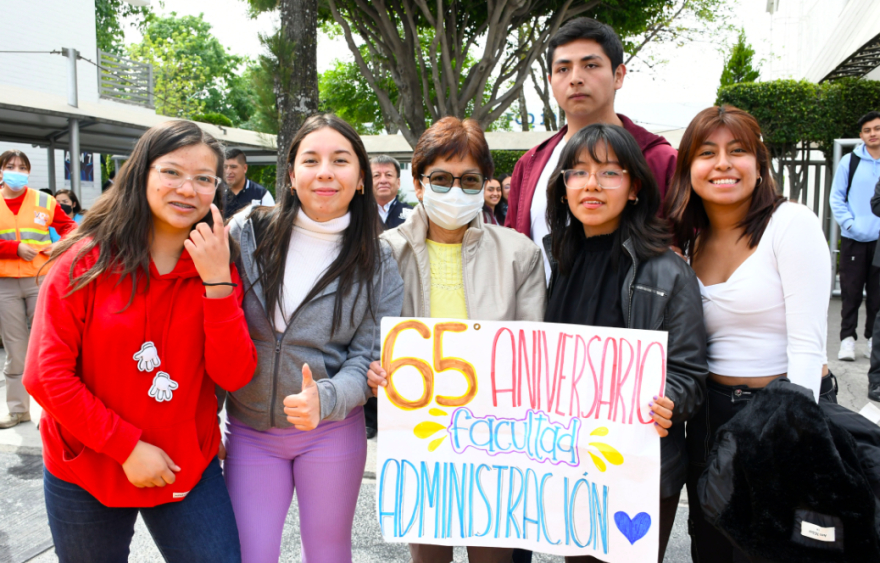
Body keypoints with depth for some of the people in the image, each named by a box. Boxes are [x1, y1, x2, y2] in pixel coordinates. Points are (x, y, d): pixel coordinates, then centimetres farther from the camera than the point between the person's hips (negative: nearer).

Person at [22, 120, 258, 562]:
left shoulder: (219, 267, -4)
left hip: (188, 470, 1)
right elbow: (47, 374, -10)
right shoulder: (86, 260, -10)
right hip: (86, 473, -1)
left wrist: (217, 282, -22)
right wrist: (127, 447, -14)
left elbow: (234, 376, -12)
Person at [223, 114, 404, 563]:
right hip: (249, 429, 1)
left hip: (332, 431, 0)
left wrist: (324, 399, -28)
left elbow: (367, 359, -8)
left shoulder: (378, 264, -7)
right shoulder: (246, 234, -7)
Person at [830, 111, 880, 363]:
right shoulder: (850, 161, 1)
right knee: (851, 291, 2)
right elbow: (836, 197, 1)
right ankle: (847, 339, 9)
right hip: (853, 239, -1)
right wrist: (850, 223, -10)